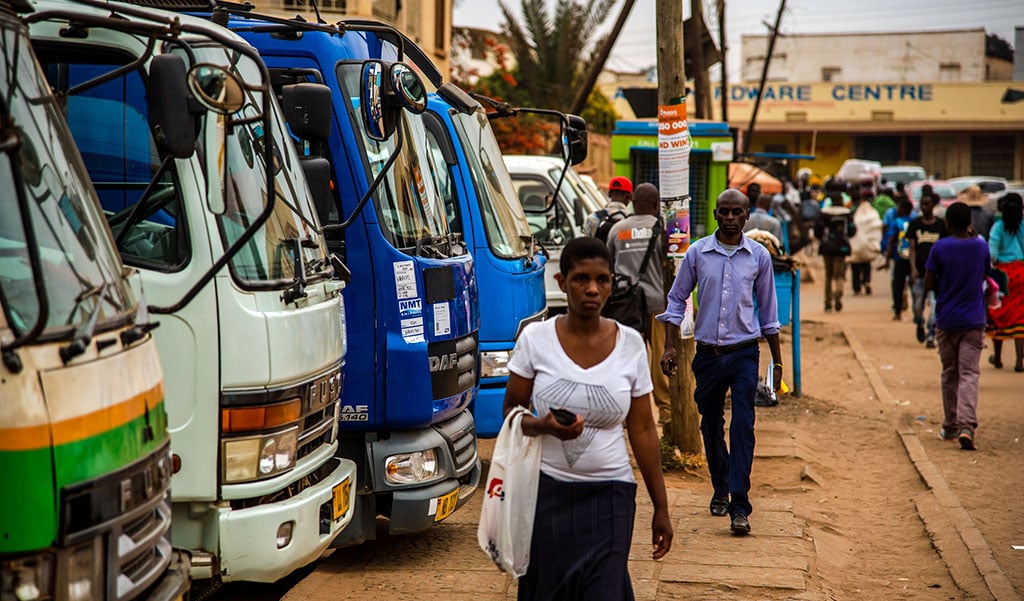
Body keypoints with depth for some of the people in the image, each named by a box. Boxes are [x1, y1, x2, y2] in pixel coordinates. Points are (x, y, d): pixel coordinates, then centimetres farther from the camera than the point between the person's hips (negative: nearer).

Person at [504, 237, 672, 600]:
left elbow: (643, 431, 4)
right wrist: (544, 426, -20)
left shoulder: (630, 344, 0)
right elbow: (511, 414, 2)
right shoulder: (536, 338, -4)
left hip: (609, 495, 0)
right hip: (547, 491, 0)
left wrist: (661, 508, 5)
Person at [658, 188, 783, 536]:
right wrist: (669, 346, -2)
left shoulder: (759, 256, 2)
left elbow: (768, 311, 9)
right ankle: (720, 490, 33)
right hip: (708, 353, 1)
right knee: (711, 428, 12)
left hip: (744, 353, -1)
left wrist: (777, 362, 10)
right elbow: (676, 300, 7)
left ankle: (739, 506, -13)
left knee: (743, 426, -12)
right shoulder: (697, 253, 1)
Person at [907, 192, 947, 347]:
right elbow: (912, 248, 0)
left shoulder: (941, 225, 3)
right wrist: (913, 269, -12)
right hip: (919, 271, 1)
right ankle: (920, 325, 37)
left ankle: (931, 336, -4)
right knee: (918, 304, 7)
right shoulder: (915, 224, 5)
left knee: (934, 303, -9)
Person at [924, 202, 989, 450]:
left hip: (946, 320, 0)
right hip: (974, 321, 0)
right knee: (969, 374, -3)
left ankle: (950, 427, 21)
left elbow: (928, 284, -6)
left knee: (949, 374, 13)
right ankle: (967, 426, -20)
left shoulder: (939, 248, -7)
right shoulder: (981, 246, 0)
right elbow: (983, 278, 13)